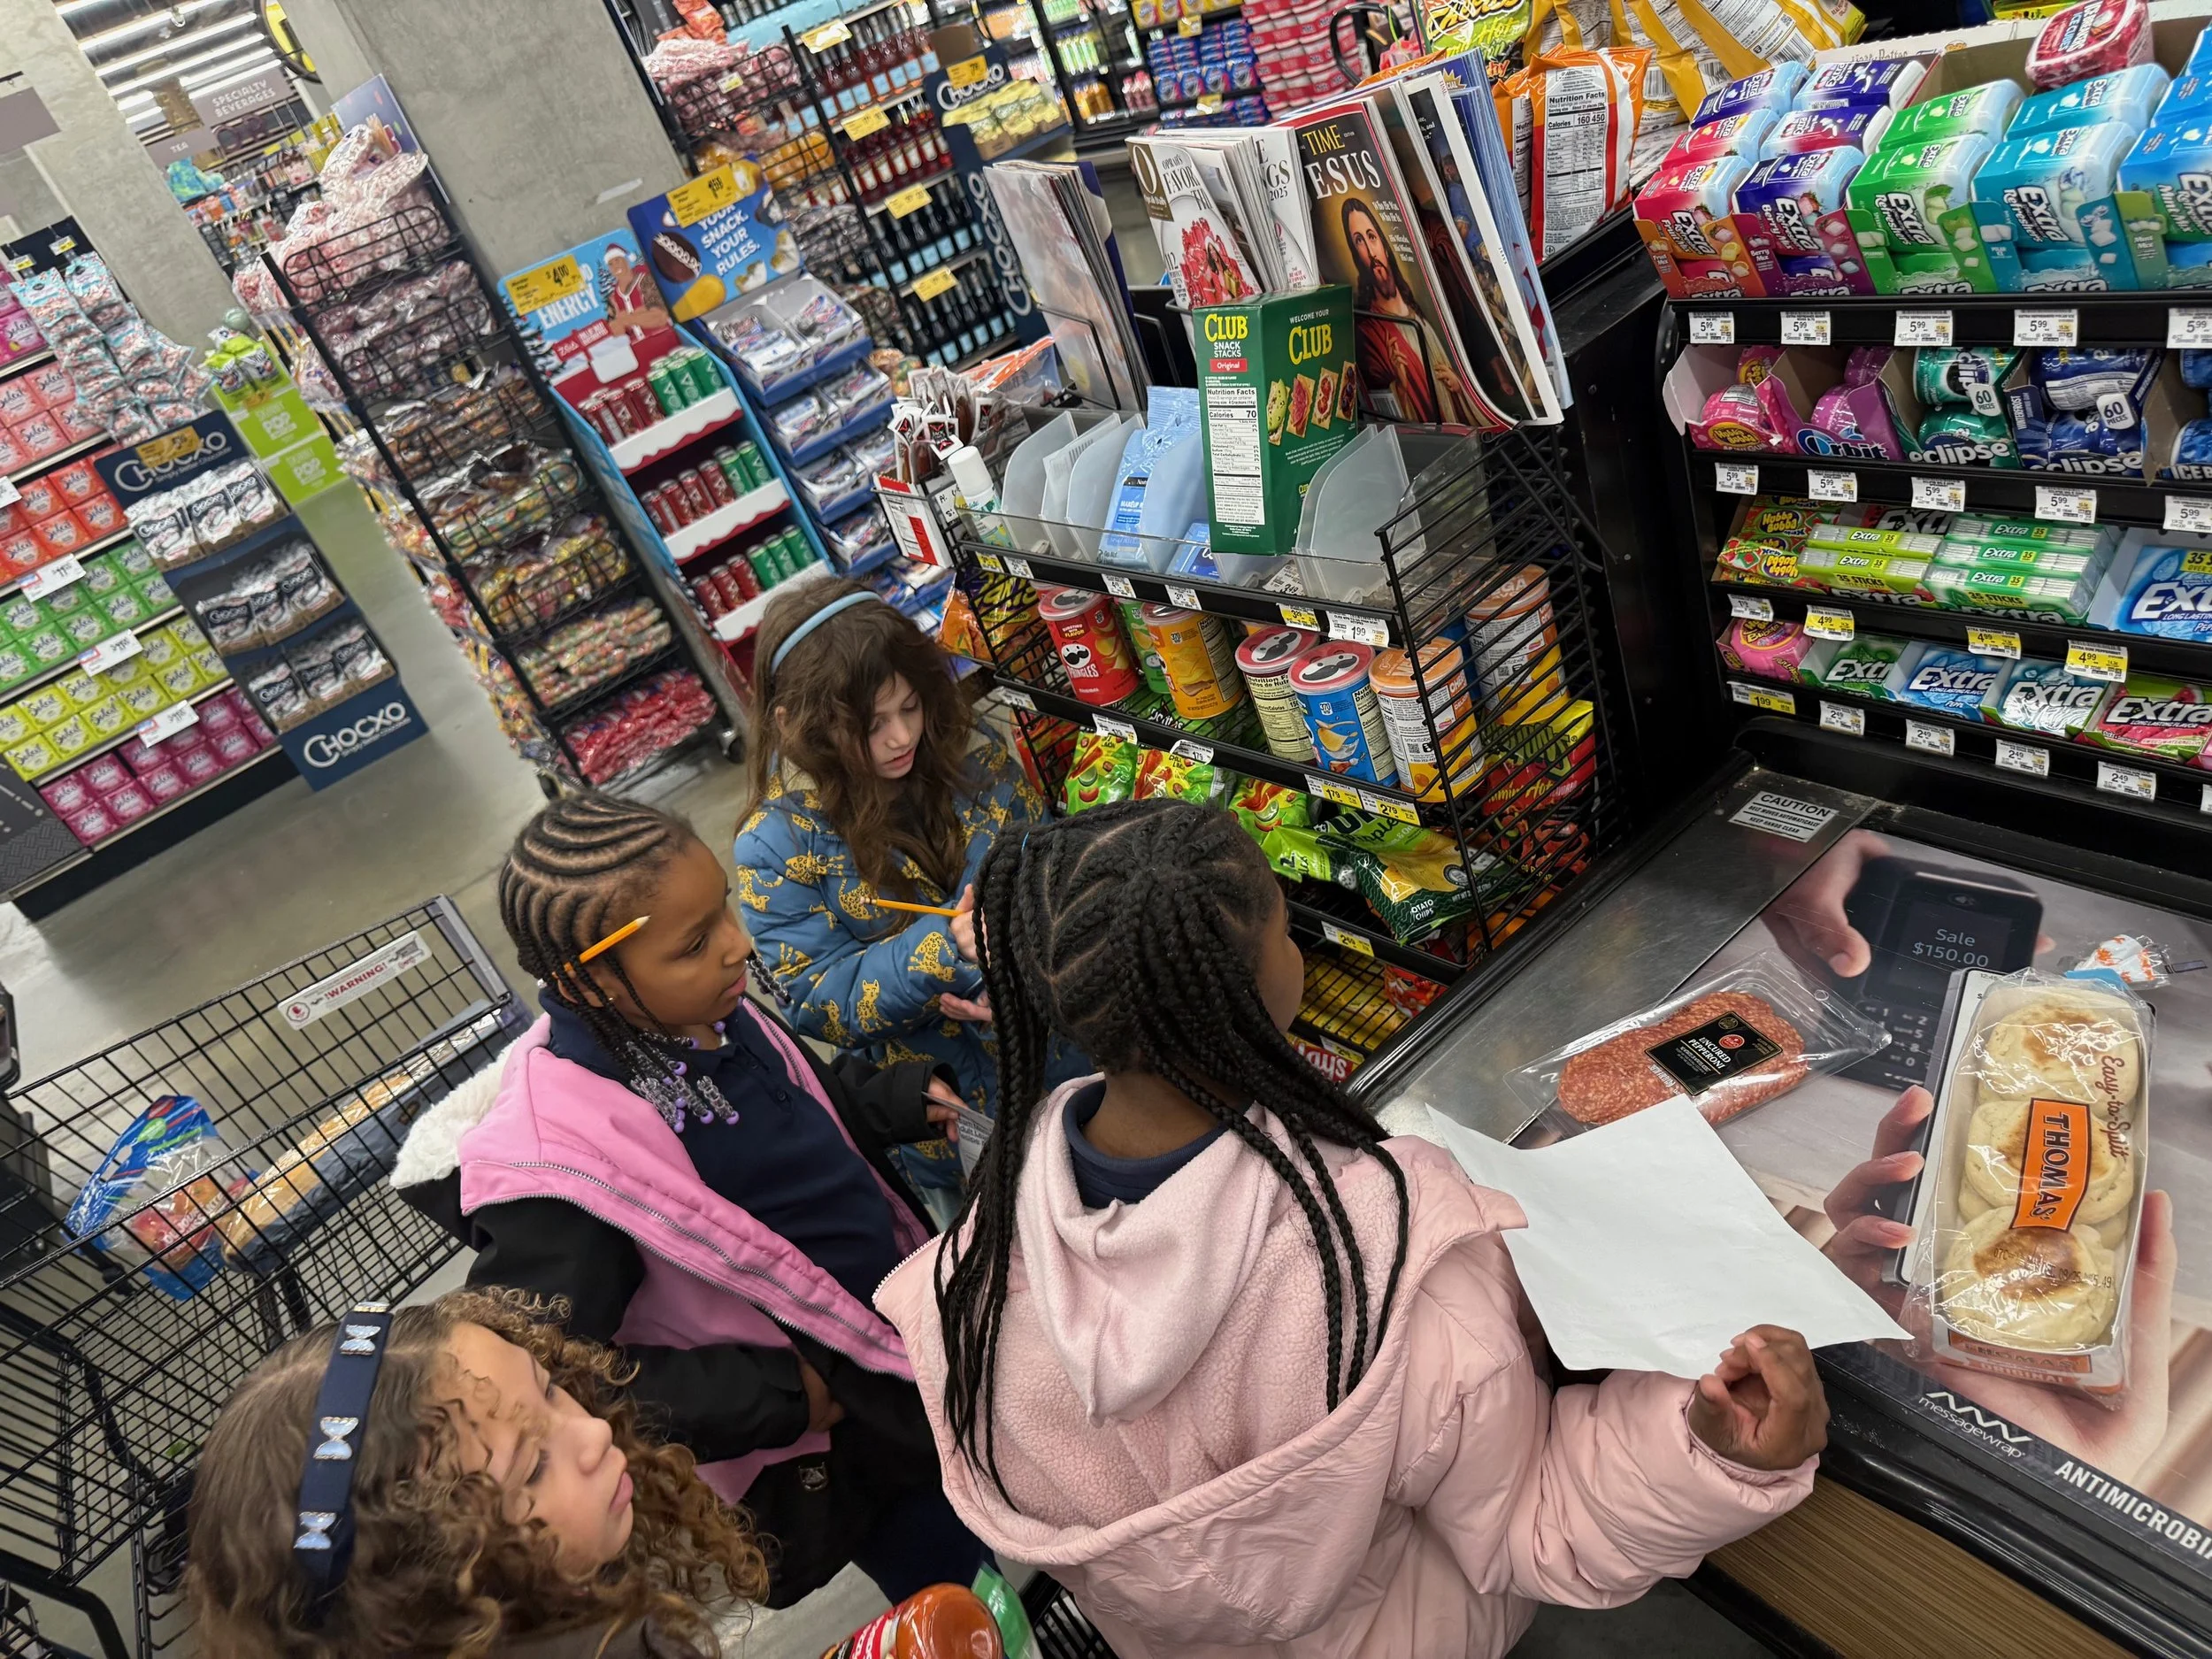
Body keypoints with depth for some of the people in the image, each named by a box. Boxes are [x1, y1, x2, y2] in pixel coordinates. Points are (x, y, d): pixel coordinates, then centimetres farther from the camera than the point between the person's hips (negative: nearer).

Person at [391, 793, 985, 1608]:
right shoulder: (558, 1163, -36)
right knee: (946, 1580, 15)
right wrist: (774, 1395, -27)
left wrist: (895, 1099, -8)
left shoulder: (702, 1010, -14)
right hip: (827, 1447, -7)